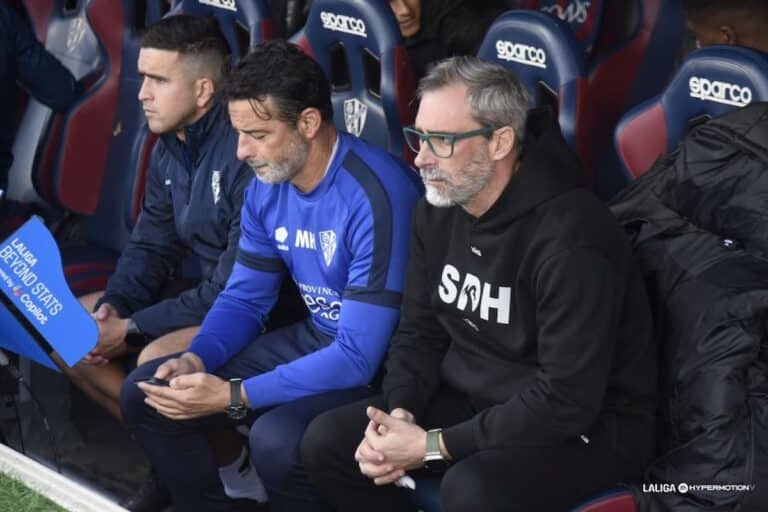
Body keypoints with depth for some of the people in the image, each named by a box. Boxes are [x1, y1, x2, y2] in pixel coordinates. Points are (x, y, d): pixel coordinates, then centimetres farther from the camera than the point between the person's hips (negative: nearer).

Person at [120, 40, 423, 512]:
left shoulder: (377, 196, -27)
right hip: (313, 339, 8)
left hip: (382, 364, -8)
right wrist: (197, 359, -12)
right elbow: (244, 299, 10)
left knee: (276, 440, -35)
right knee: (146, 394, 0)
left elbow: (359, 357, -29)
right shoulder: (267, 188, -1)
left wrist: (232, 396, -29)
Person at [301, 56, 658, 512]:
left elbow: (567, 399, -29)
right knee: (327, 442, -3)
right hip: (473, 400, 8)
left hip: (586, 423, -7)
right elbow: (420, 330, 8)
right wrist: (401, 414, -13)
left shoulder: (570, 240, -27)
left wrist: (435, 445, -24)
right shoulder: (440, 208, -1)